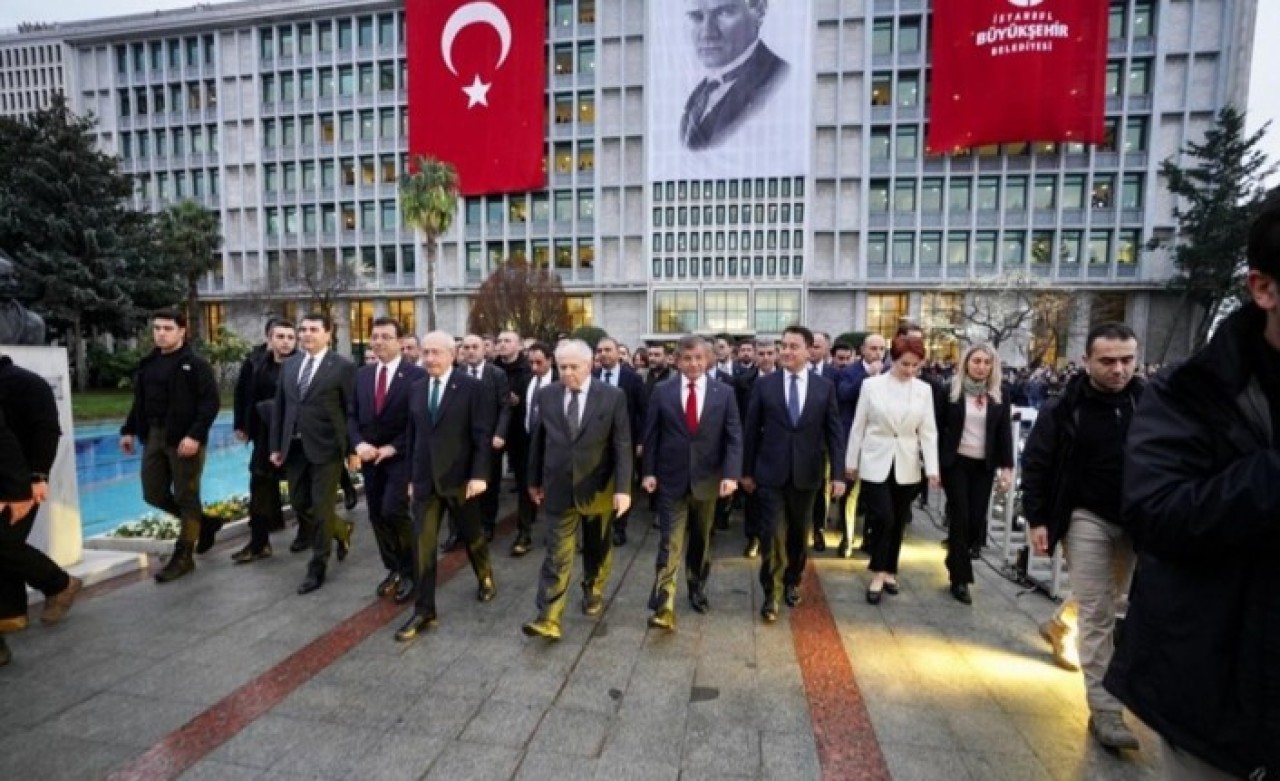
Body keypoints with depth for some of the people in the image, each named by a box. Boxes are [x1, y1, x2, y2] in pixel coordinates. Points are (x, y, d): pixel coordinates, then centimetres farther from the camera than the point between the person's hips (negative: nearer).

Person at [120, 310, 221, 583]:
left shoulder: (196, 364, -9)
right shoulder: (148, 363, 12)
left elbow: (211, 402, -16)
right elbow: (139, 402, 19)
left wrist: (195, 435, -24)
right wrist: (129, 430, 12)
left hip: (183, 439, -7)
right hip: (153, 437, 7)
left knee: (186, 497, 1)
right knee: (154, 494, 10)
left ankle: (183, 556, 11)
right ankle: (204, 523, 30)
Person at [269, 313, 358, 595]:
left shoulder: (343, 367, -8)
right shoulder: (289, 365, 10)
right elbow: (280, 407, 12)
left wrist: (352, 449, -9)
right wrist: (276, 445, 9)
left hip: (326, 447, -6)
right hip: (295, 447, 6)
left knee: (321, 507, 0)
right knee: (299, 503, 15)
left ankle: (317, 567, 15)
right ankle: (341, 531, 41)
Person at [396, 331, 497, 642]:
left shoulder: (473, 387, -10)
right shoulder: (416, 389, 6)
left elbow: (483, 436, -12)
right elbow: (413, 435, 10)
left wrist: (479, 475, -18)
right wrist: (411, 476, 11)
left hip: (461, 478, -4)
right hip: (425, 479, 4)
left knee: (471, 535, 15)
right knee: (422, 545, 2)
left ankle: (485, 578, 43)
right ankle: (424, 611, 13)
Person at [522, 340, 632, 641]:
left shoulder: (613, 397, -9)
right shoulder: (546, 395, -1)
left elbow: (622, 445, -10)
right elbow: (538, 440, 7)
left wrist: (623, 488, -15)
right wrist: (534, 480, 11)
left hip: (598, 487, -1)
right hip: (559, 488, 1)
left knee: (597, 548, 18)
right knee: (557, 555, 0)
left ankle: (593, 592, 41)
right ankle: (548, 619, 4)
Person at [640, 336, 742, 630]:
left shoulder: (724, 393, -1)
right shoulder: (662, 393, -1)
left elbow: (734, 438, -3)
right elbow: (651, 436, 2)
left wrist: (731, 474, -13)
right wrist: (649, 472, -4)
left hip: (707, 480, 2)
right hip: (671, 479, -1)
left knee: (701, 540, 18)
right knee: (670, 544, -5)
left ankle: (697, 589, 38)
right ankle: (664, 608, -4)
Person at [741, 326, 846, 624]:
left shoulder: (825, 387, 1)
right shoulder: (764, 384, -2)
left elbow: (834, 433, 1)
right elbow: (751, 430, 2)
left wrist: (838, 474, -5)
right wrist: (747, 470, 3)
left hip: (807, 473, 2)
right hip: (771, 472, -1)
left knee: (798, 533, 16)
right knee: (772, 533, -4)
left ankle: (792, 581, 38)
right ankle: (771, 594, 11)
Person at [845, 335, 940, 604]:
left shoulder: (924, 390, 1)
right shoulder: (871, 385, -5)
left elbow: (928, 431, 2)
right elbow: (858, 426, -1)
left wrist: (932, 468, -7)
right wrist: (852, 462, 1)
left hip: (906, 466, 3)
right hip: (876, 463, -3)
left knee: (898, 523, 11)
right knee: (884, 519, -8)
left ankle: (890, 571, 29)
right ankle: (878, 574, 10)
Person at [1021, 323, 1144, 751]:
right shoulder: (1064, 408, -11)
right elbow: (1036, 463, -6)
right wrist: (1037, 519, -8)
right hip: (1087, 519, -4)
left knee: (1109, 598, 21)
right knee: (1097, 614, -1)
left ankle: (1058, 626, 49)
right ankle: (1104, 711, 7)